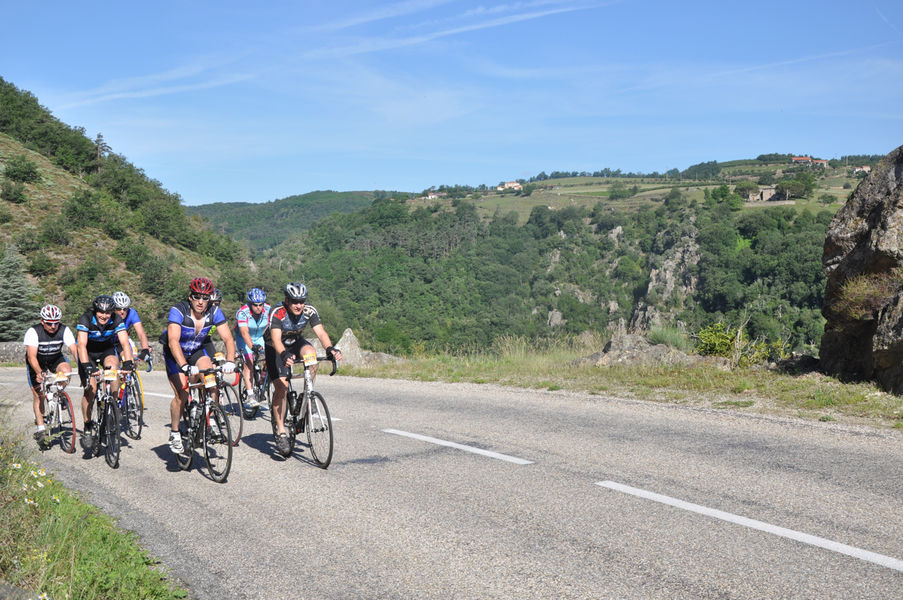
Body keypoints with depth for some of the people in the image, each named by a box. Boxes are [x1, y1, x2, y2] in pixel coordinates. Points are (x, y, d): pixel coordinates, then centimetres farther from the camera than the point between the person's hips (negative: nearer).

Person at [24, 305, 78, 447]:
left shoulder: (64, 330, -23)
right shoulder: (33, 332, -29)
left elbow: (75, 350, -32)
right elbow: (32, 356, -37)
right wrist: (39, 373, -53)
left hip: (55, 359, 2)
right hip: (36, 362, -1)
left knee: (66, 371, -30)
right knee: (38, 394, -8)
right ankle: (41, 430, -3)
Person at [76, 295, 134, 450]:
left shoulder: (116, 321, -22)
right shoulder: (85, 320, -27)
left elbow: (125, 342, -30)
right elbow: (81, 345, -37)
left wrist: (128, 362, -47)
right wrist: (86, 366, -51)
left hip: (107, 350, 2)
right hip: (88, 352, -2)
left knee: (114, 371, -31)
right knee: (90, 389, -16)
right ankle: (88, 428, -1)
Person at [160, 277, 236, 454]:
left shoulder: (214, 312, -18)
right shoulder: (178, 311, -28)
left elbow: (228, 338, -22)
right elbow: (173, 341, -39)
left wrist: (230, 361, -40)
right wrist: (185, 366, -52)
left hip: (197, 351, 3)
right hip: (175, 354, -3)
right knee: (182, 394, -16)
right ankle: (174, 434, 4)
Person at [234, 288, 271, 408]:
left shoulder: (268, 310, -19)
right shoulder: (243, 312, -29)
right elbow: (244, 332, -41)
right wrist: (252, 346, -55)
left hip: (260, 338, 4)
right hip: (244, 339, -4)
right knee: (249, 362, -22)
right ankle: (250, 396, -24)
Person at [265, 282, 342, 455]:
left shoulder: (310, 311, -21)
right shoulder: (277, 313, -32)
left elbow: (321, 332, -30)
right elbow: (276, 339, -44)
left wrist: (330, 348, -49)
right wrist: (284, 355, -63)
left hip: (295, 342, 3)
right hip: (275, 347, -3)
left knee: (311, 353, -31)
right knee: (281, 387, -15)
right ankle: (280, 433, -7)